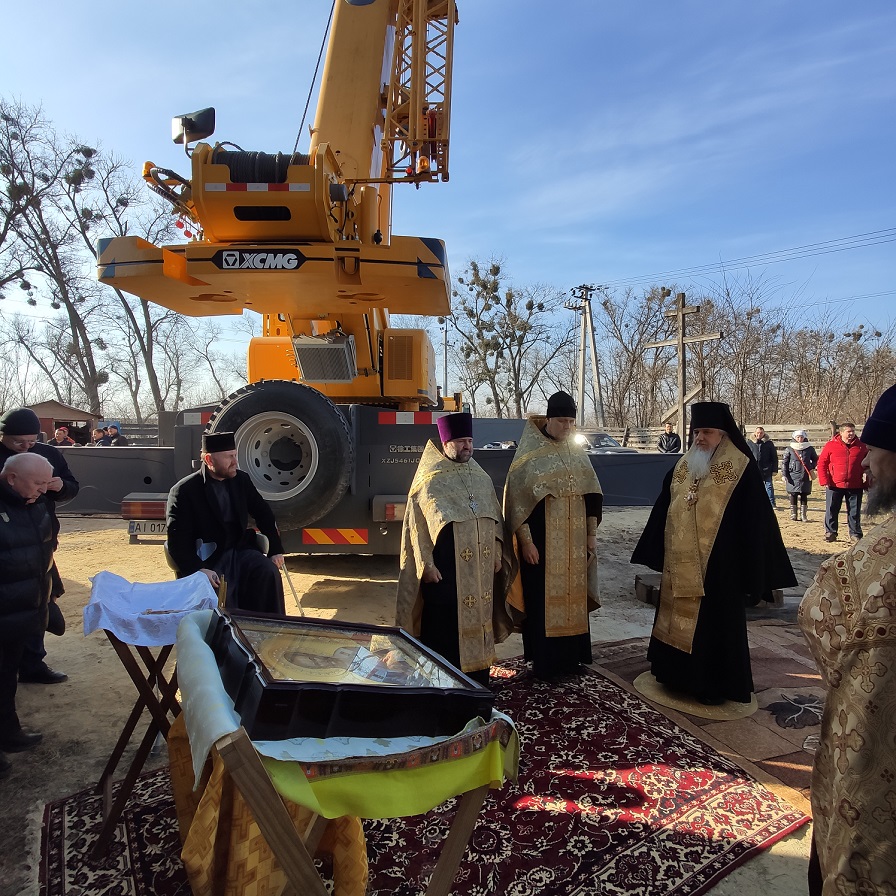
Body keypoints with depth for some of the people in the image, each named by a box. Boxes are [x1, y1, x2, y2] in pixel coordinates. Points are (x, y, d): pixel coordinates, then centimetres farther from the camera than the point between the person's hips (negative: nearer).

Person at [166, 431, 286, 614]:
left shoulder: (241, 480, 9)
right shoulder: (184, 491, -6)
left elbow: (264, 515, 16)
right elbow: (178, 542, -10)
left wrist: (276, 550, 7)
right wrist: (198, 570, -24)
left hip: (240, 550, 4)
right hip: (208, 560, -4)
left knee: (269, 573, -24)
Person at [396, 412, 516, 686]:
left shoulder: (482, 477, 13)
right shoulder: (430, 479, -4)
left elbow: (496, 518, 18)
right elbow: (416, 524, -7)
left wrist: (497, 554, 11)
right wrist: (426, 564, -13)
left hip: (481, 568, 6)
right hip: (445, 568, -5)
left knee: (479, 617, 13)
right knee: (444, 623, 1)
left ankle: (478, 678, 28)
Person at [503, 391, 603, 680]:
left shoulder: (577, 452, 8)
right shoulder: (529, 454, -8)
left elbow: (591, 496, 12)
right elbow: (517, 501, -11)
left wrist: (592, 535, 8)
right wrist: (526, 541, -15)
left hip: (574, 542, 5)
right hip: (543, 541, -5)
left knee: (572, 595, 12)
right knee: (542, 598, 2)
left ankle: (570, 656, 27)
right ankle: (542, 662, 15)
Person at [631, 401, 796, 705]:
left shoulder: (742, 470, -10)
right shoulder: (682, 467, 7)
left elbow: (755, 522, -10)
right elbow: (663, 513, 12)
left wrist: (751, 572, -11)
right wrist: (657, 554, 11)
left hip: (719, 567, -6)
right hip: (680, 566, 6)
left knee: (714, 626, 6)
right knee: (680, 622, 15)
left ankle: (715, 686, 23)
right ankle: (679, 675, 32)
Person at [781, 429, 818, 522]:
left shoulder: (810, 449, 6)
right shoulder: (789, 449, 2)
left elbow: (816, 460, 19)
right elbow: (784, 462, 3)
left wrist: (811, 467, 1)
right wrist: (784, 475, -4)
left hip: (805, 476, 1)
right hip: (793, 477, -1)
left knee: (804, 496, 3)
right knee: (793, 495, 3)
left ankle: (804, 515, 9)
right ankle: (793, 514, 12)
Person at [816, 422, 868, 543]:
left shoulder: (861, 446, 5)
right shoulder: (830, 445, -2)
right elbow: (822, 463, -1)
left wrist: (866, 482, 8)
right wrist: (824, 481, -8)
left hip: (855, 486, 1)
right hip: (834, 485, -1)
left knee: (854, 511, 8)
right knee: (831, 510, 5)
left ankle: (855, 533, 20)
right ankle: (830, 533, 15)